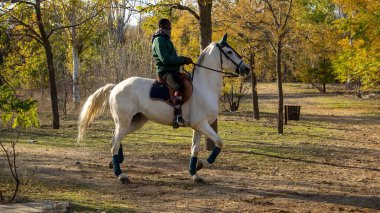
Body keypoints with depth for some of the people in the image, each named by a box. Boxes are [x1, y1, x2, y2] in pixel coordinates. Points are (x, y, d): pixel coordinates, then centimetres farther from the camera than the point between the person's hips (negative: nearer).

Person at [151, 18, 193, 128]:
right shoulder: (159, 40, -8)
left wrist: (184, 60, 9)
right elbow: (165, 59, -19)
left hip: (173, 71, 11)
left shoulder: (166, 40, 25)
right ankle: (177, 117, -49)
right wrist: (183, 59, -16)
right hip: (165, 71, -11)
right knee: (179, 87, -35)